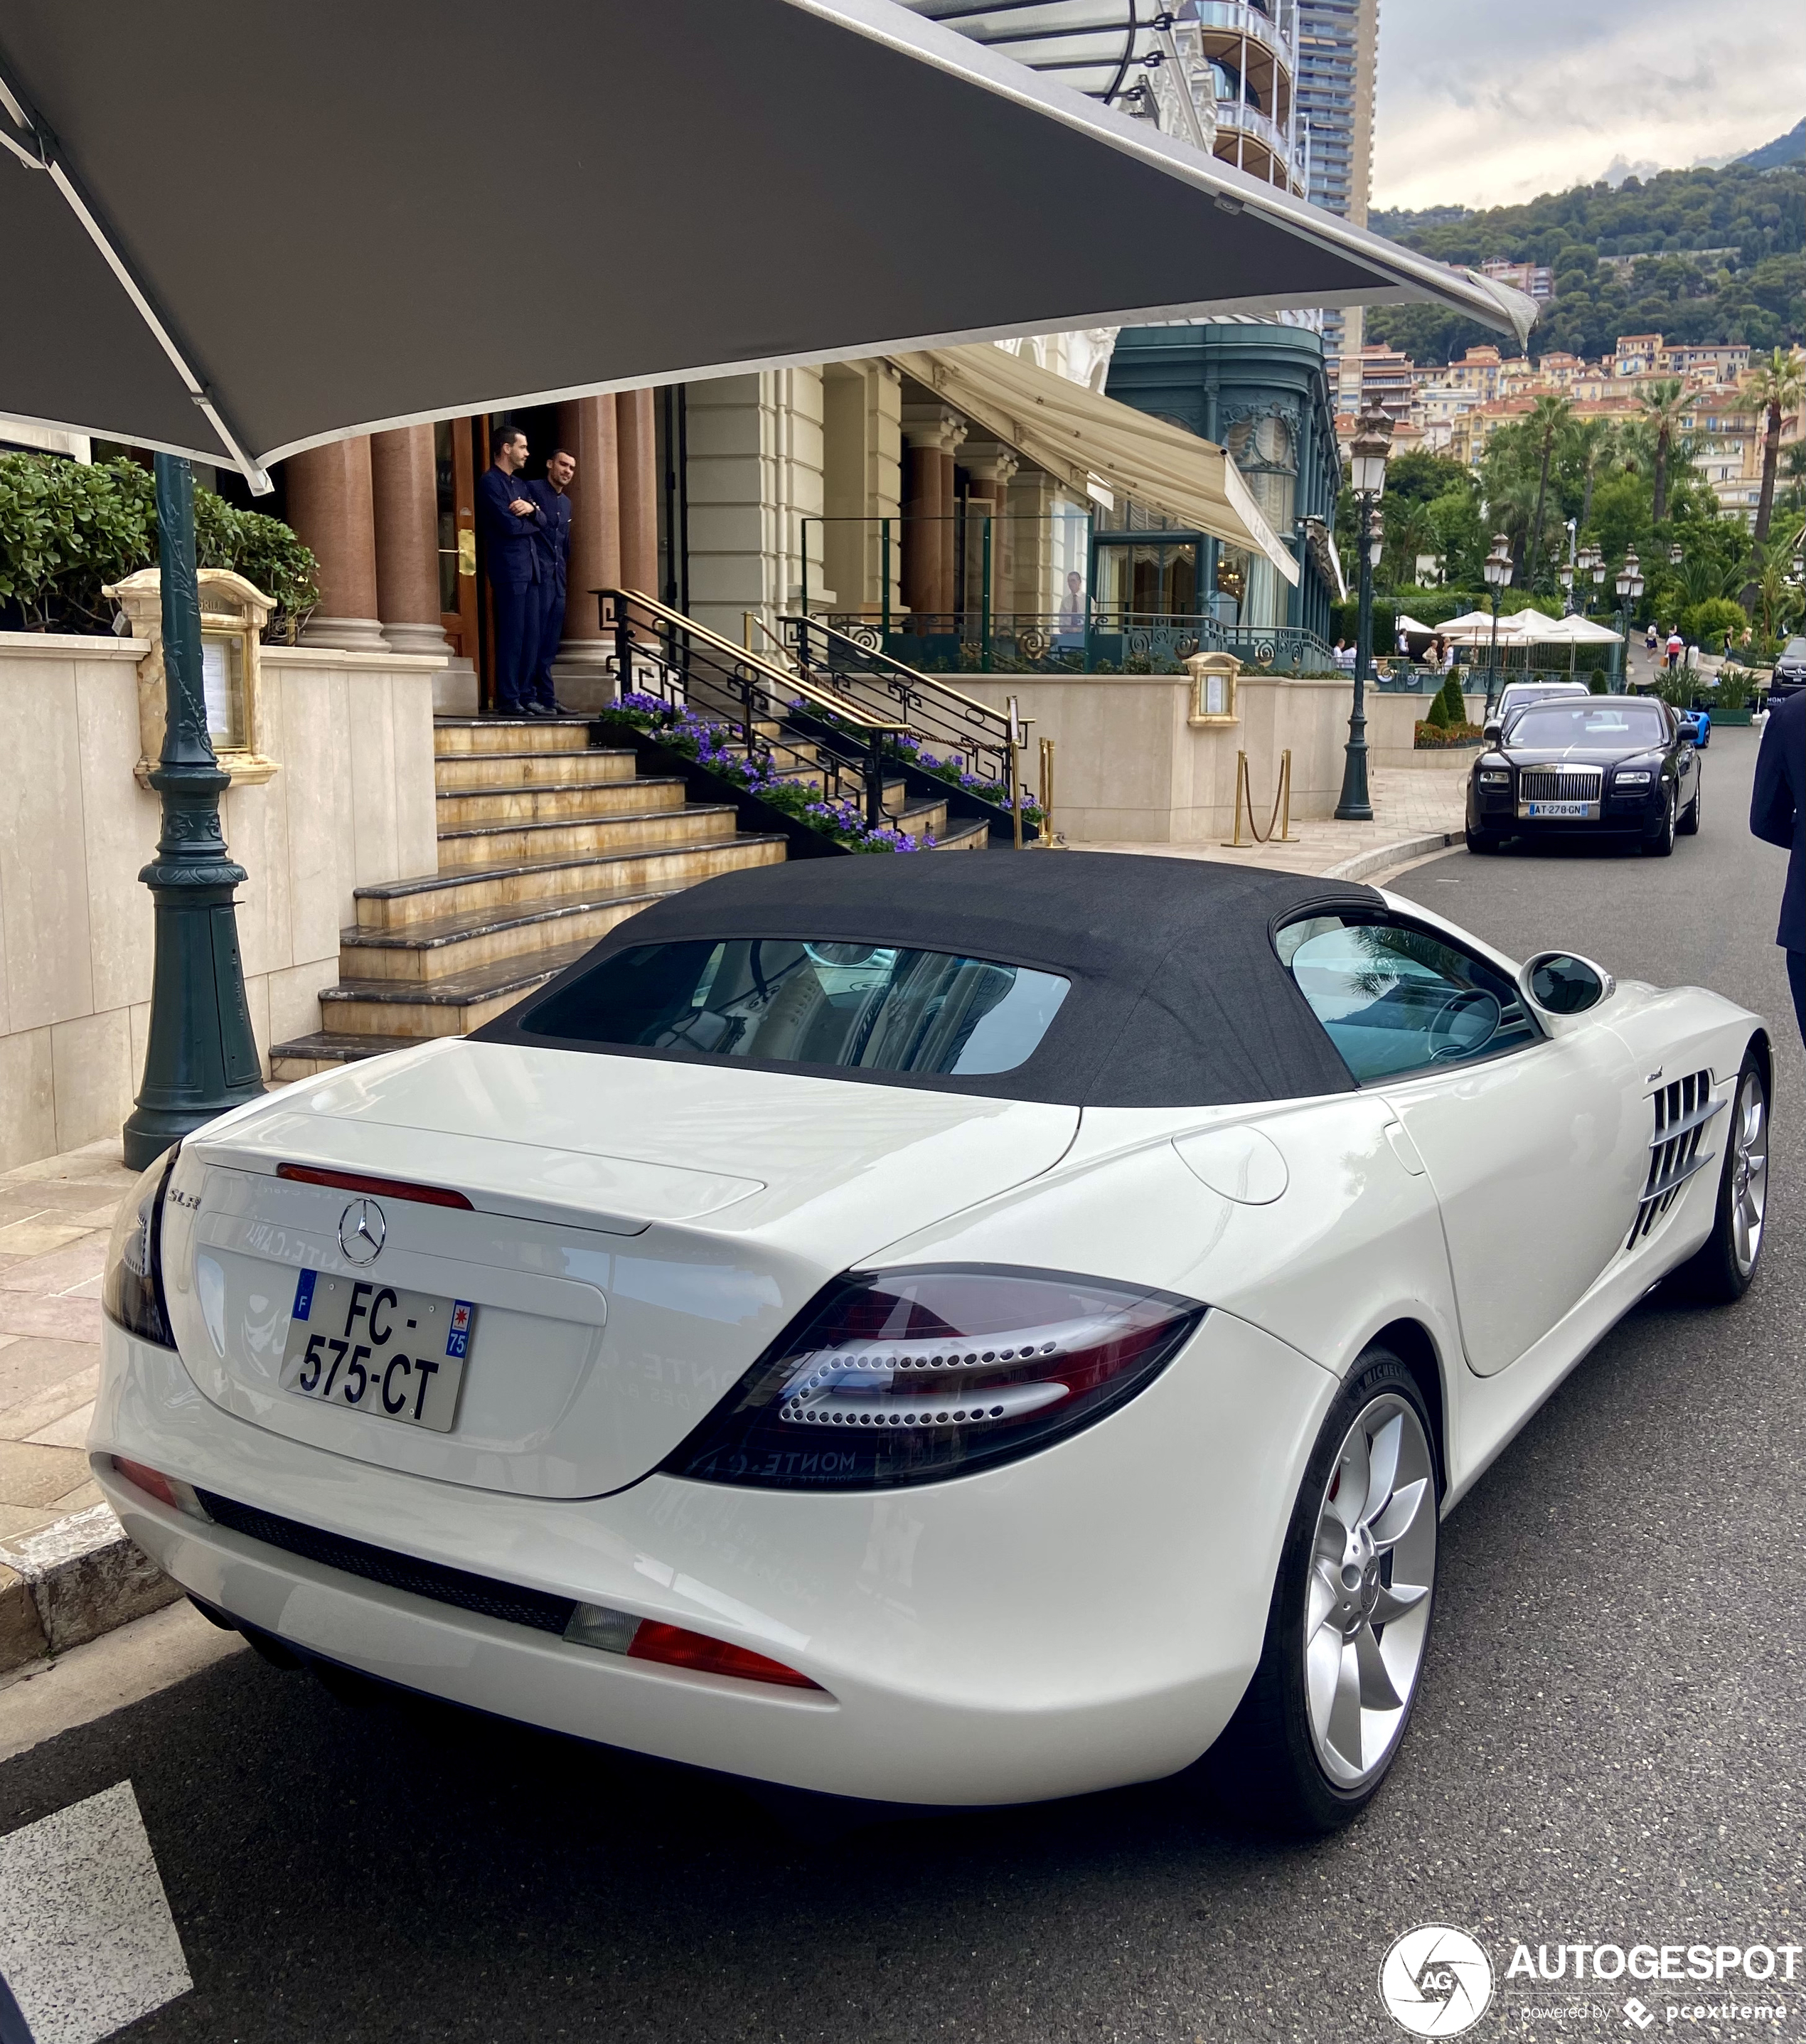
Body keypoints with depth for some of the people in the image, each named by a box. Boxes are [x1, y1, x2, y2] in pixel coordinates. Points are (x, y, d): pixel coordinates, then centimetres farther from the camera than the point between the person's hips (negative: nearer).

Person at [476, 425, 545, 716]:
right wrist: (532, 521, 3)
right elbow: (510, 525, -16)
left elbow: (542, 520, 14)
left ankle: (523, 695, 11)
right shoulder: (490, 482, -6)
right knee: (512, 635, -9)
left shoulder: (518, 484, 22)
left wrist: (531, 509, -8)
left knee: (531, 636, 6)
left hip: (529, 567, 9)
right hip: (509, 568, -9)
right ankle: (507, 700, -5)